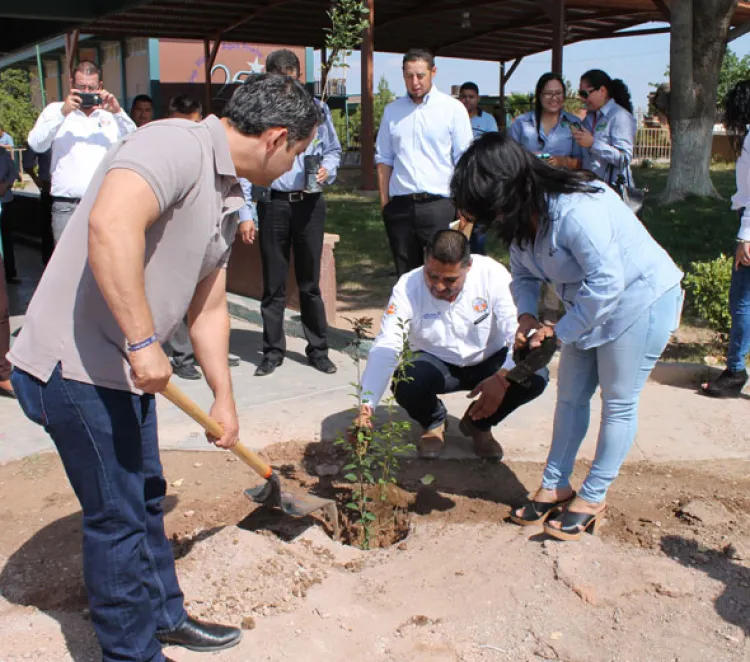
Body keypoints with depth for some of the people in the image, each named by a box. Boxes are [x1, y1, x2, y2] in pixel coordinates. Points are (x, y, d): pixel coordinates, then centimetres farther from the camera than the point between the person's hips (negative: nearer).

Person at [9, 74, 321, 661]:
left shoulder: (227, 197, 12)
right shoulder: (176, 145, -19)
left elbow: (208, 310, 18)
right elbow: (111, 226, -38)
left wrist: (224, 399, 22)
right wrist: (144, 342, -33)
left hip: (124, 367, 10)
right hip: (75, 367, -10)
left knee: (146, 497, 22)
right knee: (119, 516, 3)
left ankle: (164, 614, 42)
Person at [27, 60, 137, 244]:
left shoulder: (111, 114, 16)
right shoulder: (55, 110, 11)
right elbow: (36, 144, -3)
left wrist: (118, 112, -11)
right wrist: (62, 113, -13)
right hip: (67, 206, -1)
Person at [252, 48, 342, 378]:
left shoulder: (317, 109, 8)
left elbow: (333, 150, 17)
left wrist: (327, 169, -6)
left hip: (309, 202, 1)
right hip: (272, 204, -1)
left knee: (310, 281, 8)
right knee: (273, 283, 5)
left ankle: (318, 350, 18)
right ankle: (273, 351, 17)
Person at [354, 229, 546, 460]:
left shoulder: (492, 274, -23)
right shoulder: (407, 287, -23)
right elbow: (385, 349, -27)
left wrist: (502, 378, -41)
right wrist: (366, 405, -38)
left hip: (490, 362, 1)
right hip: (437, 365, -1)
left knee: (535, 377, -27)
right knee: (406, 387, -33)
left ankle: (479, 423, 5)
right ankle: (433, 423, 7)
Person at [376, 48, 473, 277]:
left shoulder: (453, 108, 1)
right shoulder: (392, 110, 12)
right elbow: (384, 159, 14)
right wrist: (384, 201, 7)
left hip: (438, 204, -3)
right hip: (400, 206, 3)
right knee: (406, 275, 11)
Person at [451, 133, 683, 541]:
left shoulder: (576, 210, -34)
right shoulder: (520, 217, -7)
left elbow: (606, 283, -32)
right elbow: (523, 273, 5)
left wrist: (560, 332, -23)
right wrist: (526, 314, -15)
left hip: (640, 300, -9)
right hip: (588, 305, 9)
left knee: (618, 402, 3)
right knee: (570, 396, 12)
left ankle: (592, 498, 15)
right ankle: (555, 486, 25)